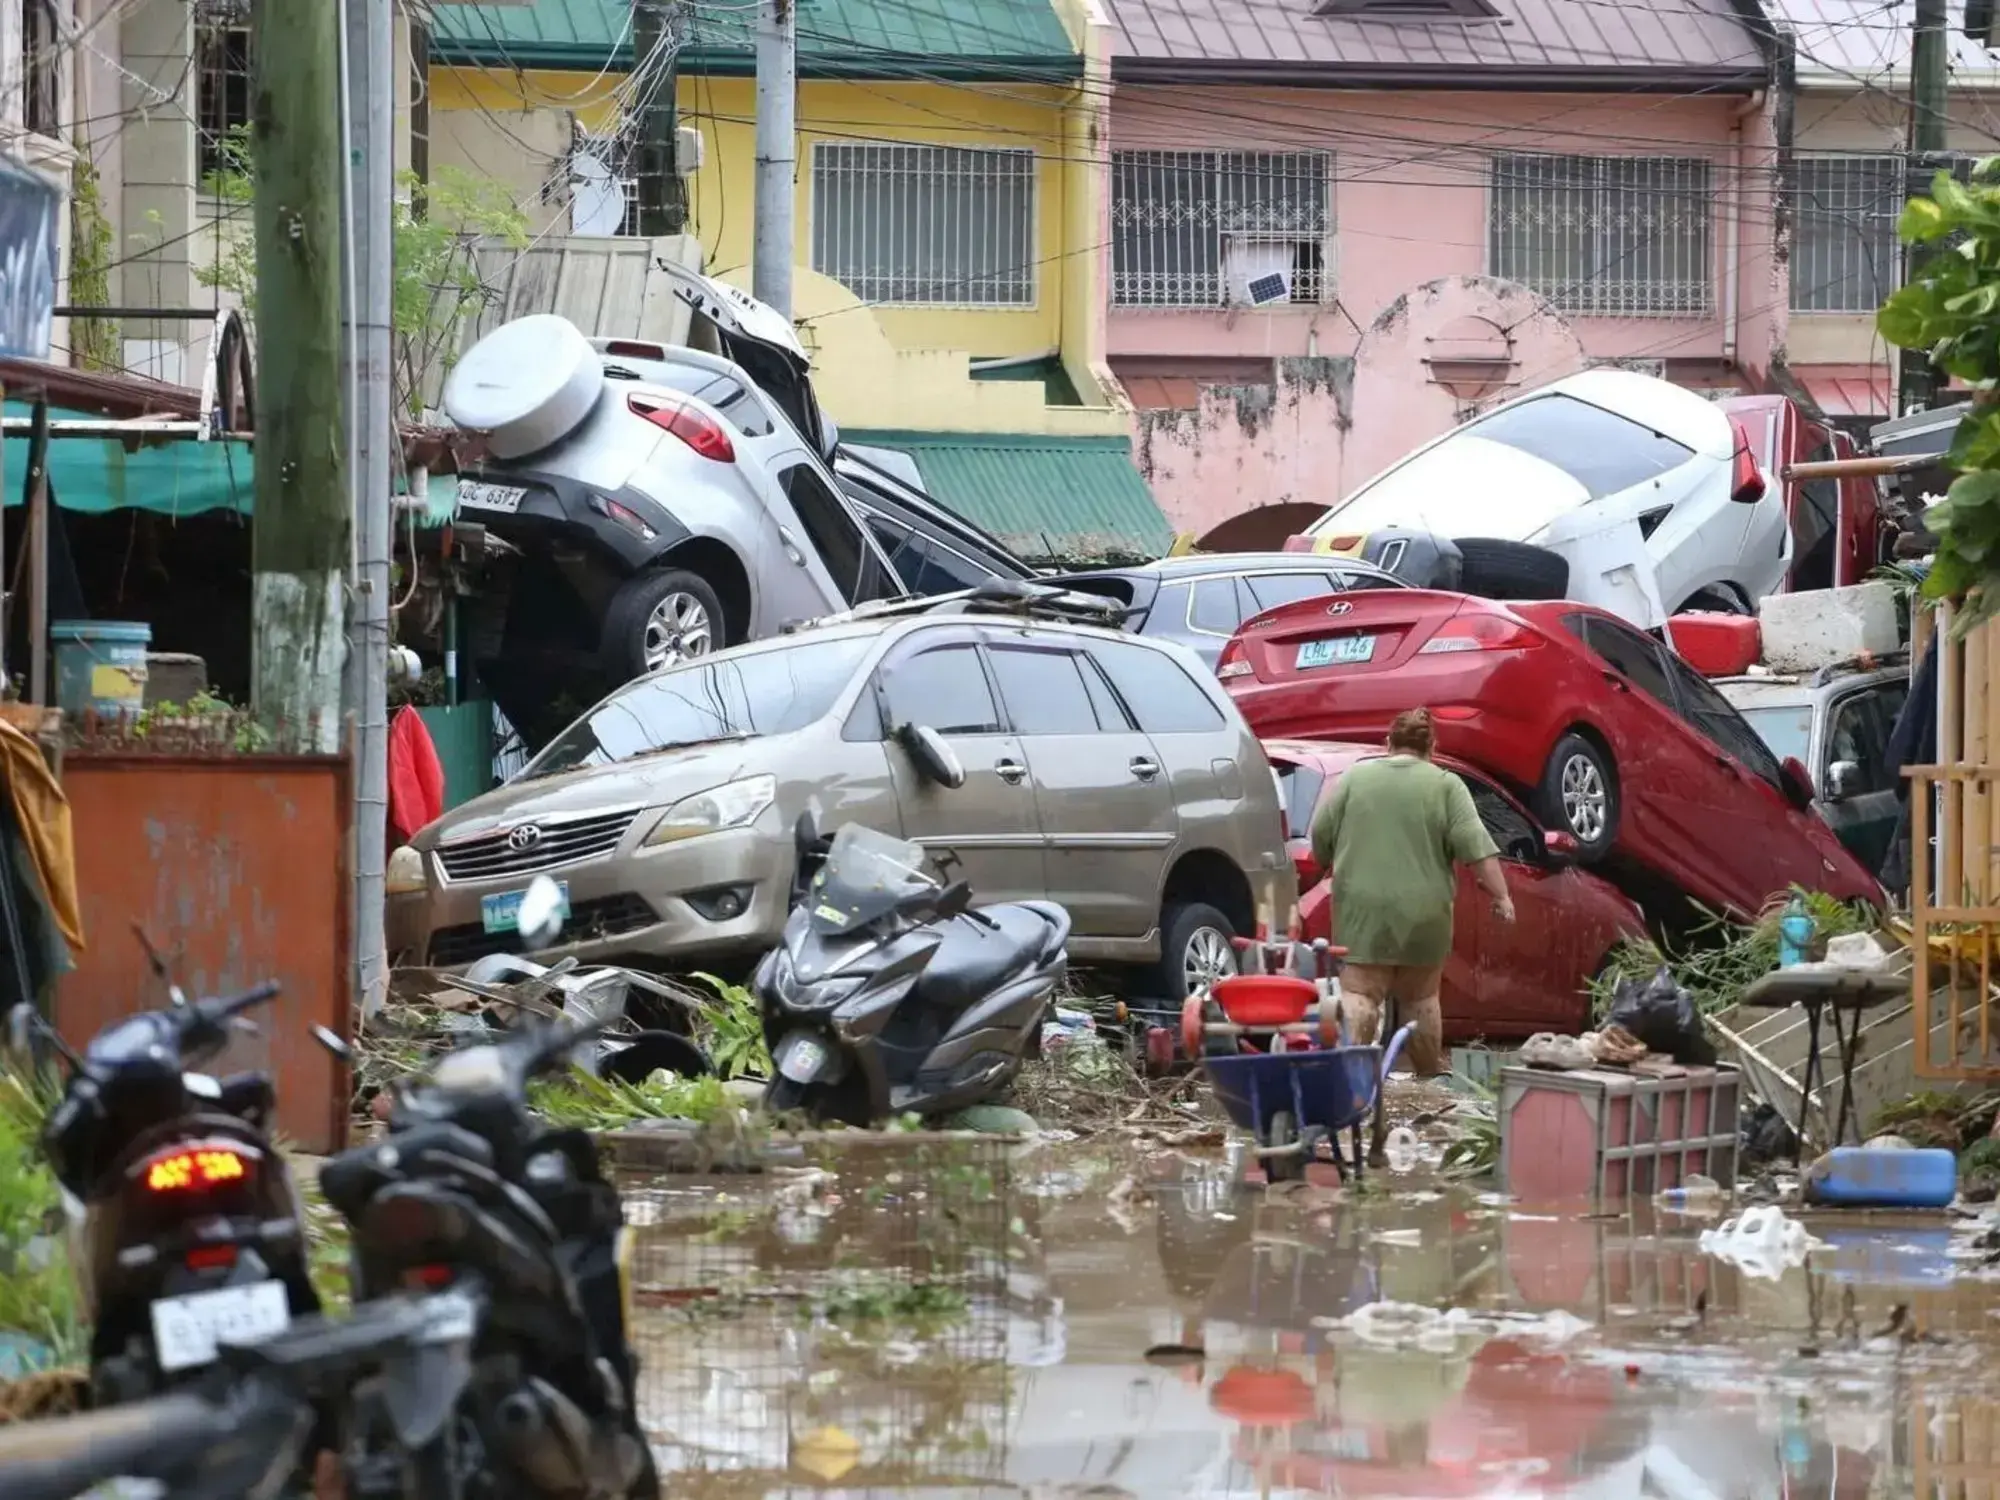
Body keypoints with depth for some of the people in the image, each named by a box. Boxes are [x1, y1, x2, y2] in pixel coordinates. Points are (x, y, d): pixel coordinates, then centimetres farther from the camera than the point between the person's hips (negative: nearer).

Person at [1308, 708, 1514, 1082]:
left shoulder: (1354, 778, 5)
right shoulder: (1445, 786, 1)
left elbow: (1321, 837, 7)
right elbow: (1476, 846, -7)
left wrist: (1332, 865, 25)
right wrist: (1500, 895, -6)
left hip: (1363, 907, 0)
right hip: (1421, 911, 0)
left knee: (1359, 993, -4)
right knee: (1420, 997, 11)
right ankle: (1428, 1075, 19)